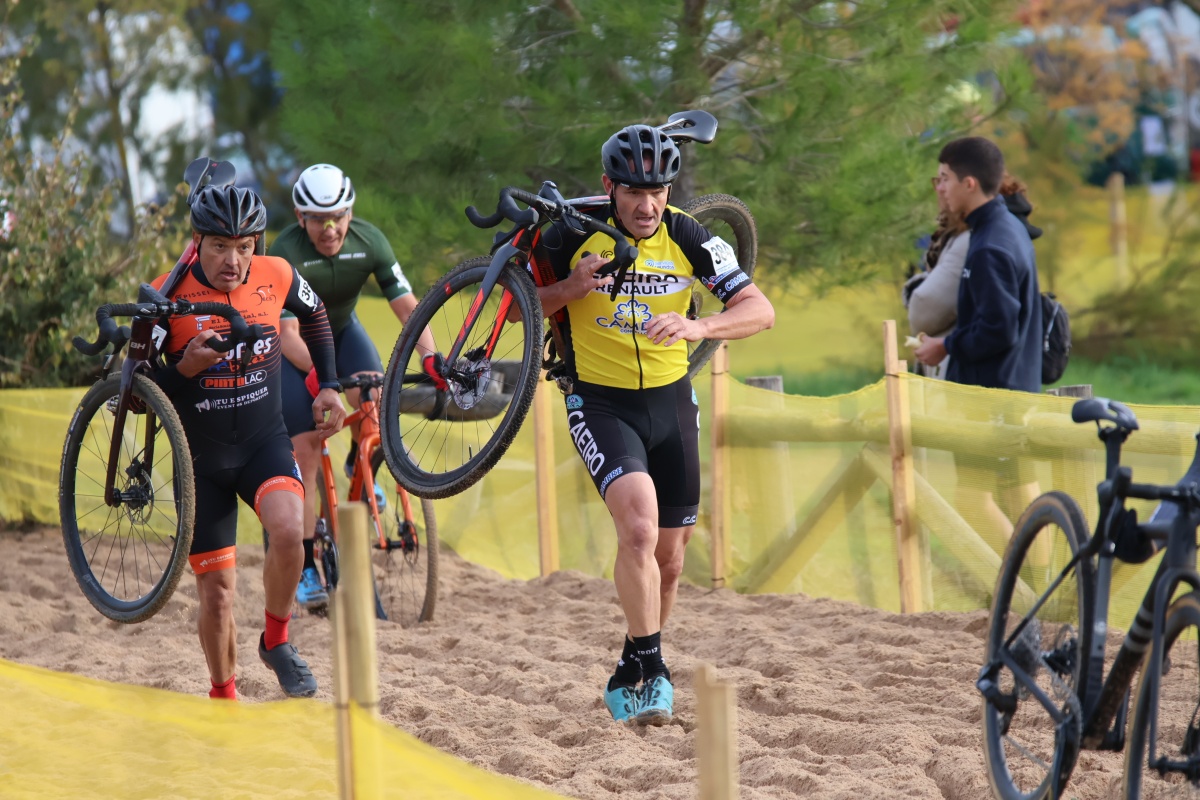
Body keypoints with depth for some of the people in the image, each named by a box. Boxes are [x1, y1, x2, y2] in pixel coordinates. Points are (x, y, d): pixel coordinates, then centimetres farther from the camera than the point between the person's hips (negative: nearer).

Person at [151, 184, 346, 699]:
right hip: (200, 458, -1)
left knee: (288, 530, -30)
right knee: (216, 593, 1)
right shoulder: (167, 295, -15)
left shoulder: (276, 276, -8)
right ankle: (223, 696, 26)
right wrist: (187, 367, -27)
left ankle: (277, 641, -4)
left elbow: (314, 314, 17)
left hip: (265, 442, 1)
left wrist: (329, 386, 12)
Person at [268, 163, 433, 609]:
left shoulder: (369, 241, -22)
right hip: (293, 346, -3)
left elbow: (407, 307, -23)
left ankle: (359, 466, 7)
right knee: (305, 452, -12)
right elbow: (287, 333, -37)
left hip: (341, 330, 3)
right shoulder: (286, 253, -31)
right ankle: (305, 569, -6)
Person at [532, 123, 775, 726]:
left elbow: (760, 310, -14)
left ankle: (629, 676, 31)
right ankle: (653, 673, -17)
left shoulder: (689, 239, -9)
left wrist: (698, 327, -32)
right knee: (639, 528, -26)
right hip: (599, 404, -3)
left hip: (670, 404, 3)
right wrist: (571, 289, -22)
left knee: (669, 558, 10)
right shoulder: (575, 234, -13)